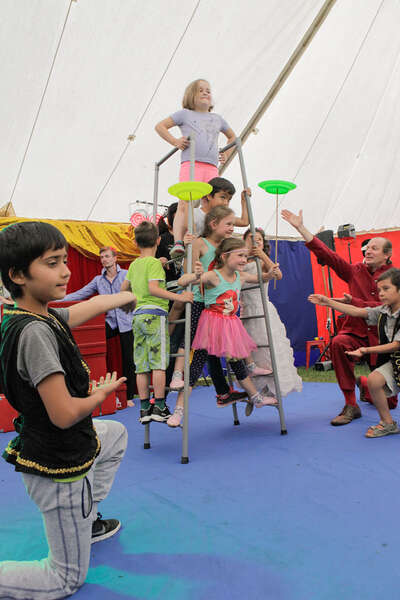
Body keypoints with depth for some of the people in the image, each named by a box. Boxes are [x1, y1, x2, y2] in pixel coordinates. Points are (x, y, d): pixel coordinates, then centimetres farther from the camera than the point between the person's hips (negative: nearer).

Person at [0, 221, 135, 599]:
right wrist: (102, 393, -11)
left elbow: (91, 306, 15)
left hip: (60, 450, 9)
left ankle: (87, 520, 40)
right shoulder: (35, 332, -30)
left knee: (116, 433, 35)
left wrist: (132, 294, 30)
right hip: (58, 470, -9)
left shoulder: (42, 317, -3)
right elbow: (64, 414, -31)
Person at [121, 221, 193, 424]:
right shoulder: (154, 263, -5)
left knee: (142, 366, 6)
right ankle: (159, 407, -3)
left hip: (138, 315, 7)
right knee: (159, 363, -4)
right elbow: (153, 288, -19)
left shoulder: (134, 264, 16)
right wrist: (179, 297, -21)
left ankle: (145, 409, 11)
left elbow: (124, 288, 26)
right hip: (155, 314, -7)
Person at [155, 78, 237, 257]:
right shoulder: (185, 114, 18)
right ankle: (178, 243, -27)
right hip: (190, 164, -4)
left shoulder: (217, 118, 29)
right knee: (185, 205, -18)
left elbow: (232, 136, 44)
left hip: (212, 167, 4)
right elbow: (160, 126, 17)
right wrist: (175, 141, 4)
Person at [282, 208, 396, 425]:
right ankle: (351, 405, -22)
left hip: (382, 335, -1)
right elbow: (327, 254, -1)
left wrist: (353, 302, -18)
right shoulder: (355, 271, 4)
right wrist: (301, 227, -6)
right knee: (338, 343, -36)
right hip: (356, 330, 1)